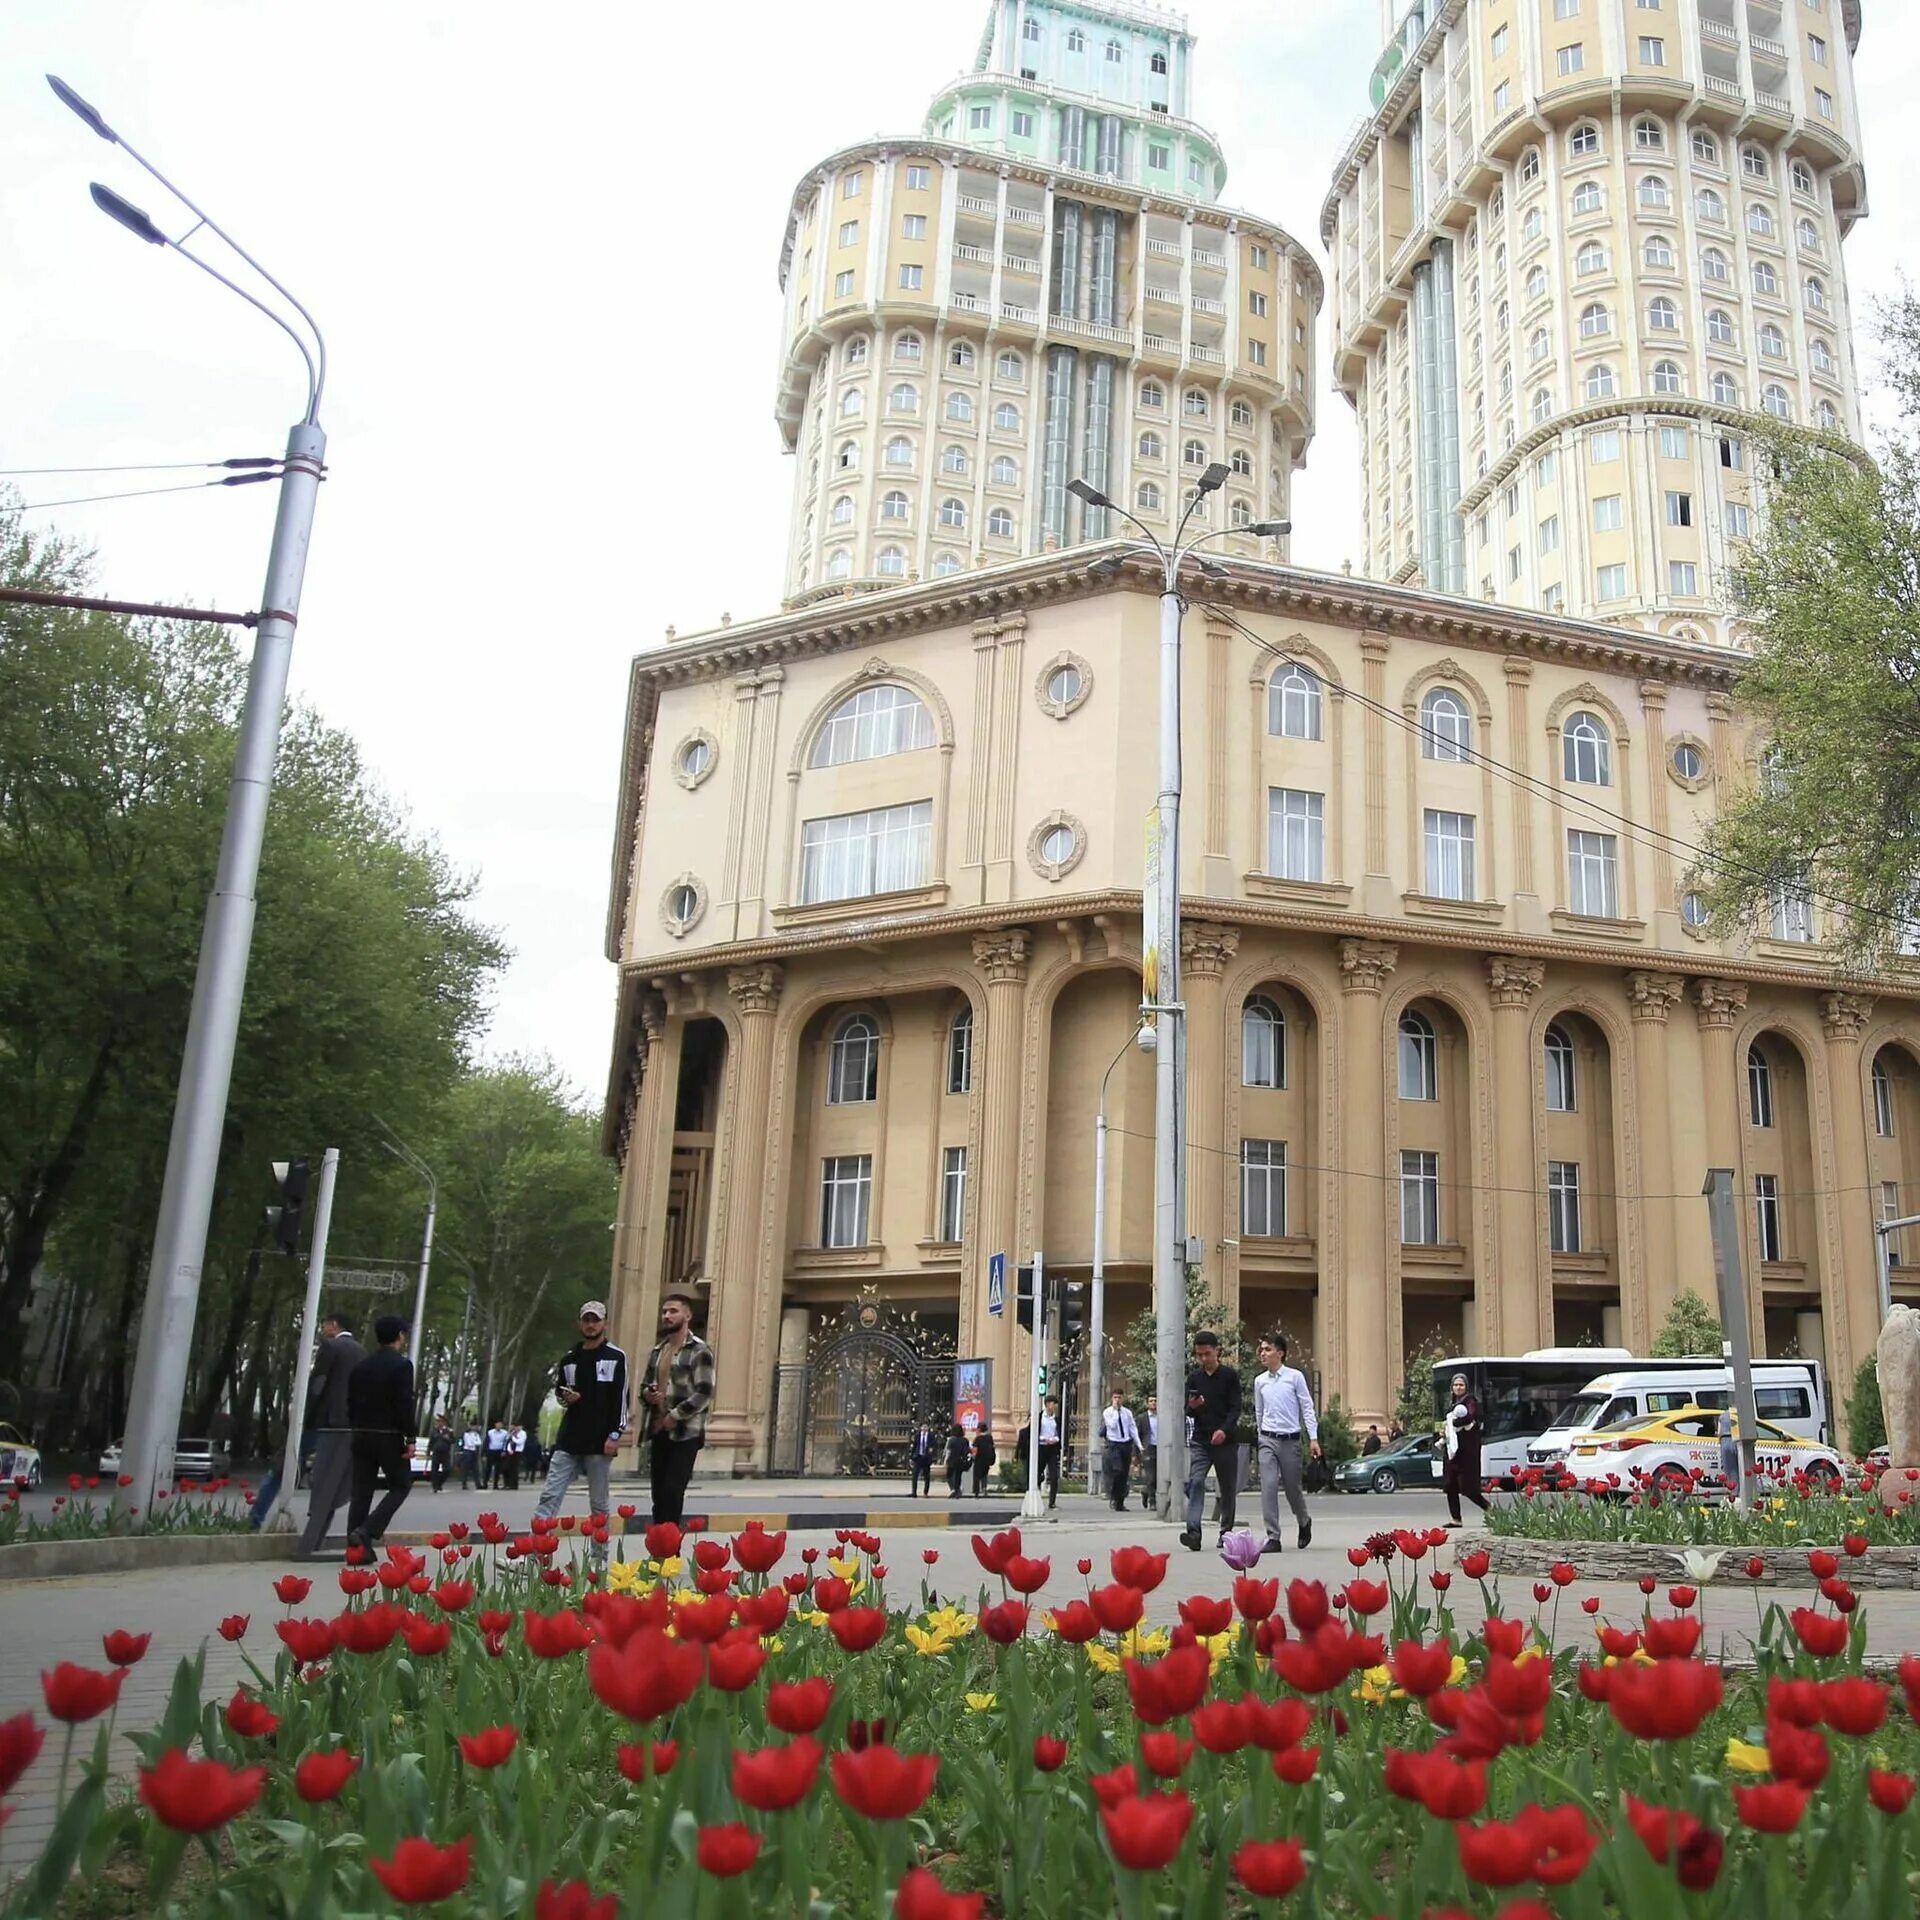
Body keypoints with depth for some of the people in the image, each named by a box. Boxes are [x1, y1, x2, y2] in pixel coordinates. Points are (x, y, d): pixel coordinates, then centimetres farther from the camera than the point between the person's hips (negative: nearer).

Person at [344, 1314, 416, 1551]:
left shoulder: (361, 1367, 10)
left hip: (361, 1436, 6)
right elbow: (405, 1404, -15)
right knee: (400, 1486, 7)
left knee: (361, 1492, 9)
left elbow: (351, 1403, 12)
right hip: (389, 1436, -6)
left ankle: (356, 1546, 6)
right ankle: (367, 1531, -10)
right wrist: (410, 1438, -11)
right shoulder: (401, 1365, -10)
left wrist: (357, 1431, 18)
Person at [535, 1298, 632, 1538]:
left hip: (600, 1442, -4)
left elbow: (622, 1399, -5)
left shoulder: (616, 1357, -1)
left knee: (600, 1504, 4)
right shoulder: (568, 1358, 12)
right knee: (549, 1497, -5)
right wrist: (565, 1398, -1)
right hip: (569, 1439, 4)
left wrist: (615, 1435, -13)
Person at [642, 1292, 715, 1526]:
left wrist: (675, 1416, -16)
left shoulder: (699, 1350, -8)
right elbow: (647, 1385, 25)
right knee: (659, 1493, 9)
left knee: (672, 1493, -11)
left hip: (685, 1433, -7)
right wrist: (648, 1395, 2)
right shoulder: (657, 1350, 15)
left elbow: (704, 1394, -14)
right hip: (659, 1431, 7)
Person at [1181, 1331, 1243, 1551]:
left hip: (1226, 1440, -2)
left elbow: (1235, 1408, -6)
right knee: (1196, 1482, -15)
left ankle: (1226, 1531, 20)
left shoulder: (1230, 1375, 1)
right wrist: (1192, 1407, -13)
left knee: (1227, 1488, 6)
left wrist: (1224, 1430, -22)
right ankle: (1193, 1532, -24)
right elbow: (1188, 1412, 11)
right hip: (1200, 1440, 2)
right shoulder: (1194, 1378, 9)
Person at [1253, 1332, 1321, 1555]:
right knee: (1268, 1487, -10)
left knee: (1292, 1488, 8)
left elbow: (1307, 1408, -3)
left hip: (1290, 1440, -2)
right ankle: (1273, 1537, -8)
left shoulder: (1295, 1377, -3)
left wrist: (1313, 1438, -8)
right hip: (1267, 1440, 2)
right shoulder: (1259, 1381, 7)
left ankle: (1304, 1522, 37)